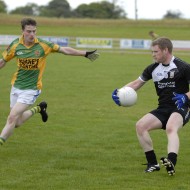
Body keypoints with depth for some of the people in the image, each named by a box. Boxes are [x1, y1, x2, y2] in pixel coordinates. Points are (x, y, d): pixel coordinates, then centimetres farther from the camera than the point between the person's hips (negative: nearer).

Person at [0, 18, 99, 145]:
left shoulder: (43, 45, -12)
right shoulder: (15, 45, -6)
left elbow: (65, 50, -3)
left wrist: (86, 54, -4)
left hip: (31, 89, -4)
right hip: (16, 86, 4)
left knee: (12, 118, -16)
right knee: (17, 123, 11)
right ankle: (39, 109, 35)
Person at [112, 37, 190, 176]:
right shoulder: (153, 68, 9)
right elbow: (137, 83, 18)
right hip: (163, 109, 7)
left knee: (171, 128, -37)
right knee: (140, 125, -15)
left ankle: (171, 162, -59)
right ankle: (153, 163, -8)